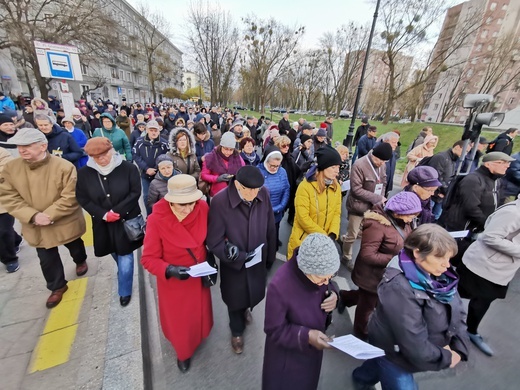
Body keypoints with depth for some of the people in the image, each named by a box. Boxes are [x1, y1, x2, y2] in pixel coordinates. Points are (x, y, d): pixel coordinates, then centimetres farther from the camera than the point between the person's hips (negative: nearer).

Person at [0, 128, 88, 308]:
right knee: (47, 259, 16)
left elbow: (71, 197, -22)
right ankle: (57, 287, 38)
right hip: (36, 227, 3)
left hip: (65, 223, -3)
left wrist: (49, 215, -25)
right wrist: (32, 216, -20)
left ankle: (81, 261, 57)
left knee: (75, 247, 23)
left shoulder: (64, 166, -22)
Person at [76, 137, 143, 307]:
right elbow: (82, 199, -2)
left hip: (126, 220, -3)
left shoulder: (128, 168, -12)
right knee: (116, 255, 21)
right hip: (103, 223, 3)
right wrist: (103, 214, -15)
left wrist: (117, 211, -19)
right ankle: (123, 271, 52)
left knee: (125, 257, 3)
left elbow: (135, 193, -11)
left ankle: (124, 291, 24)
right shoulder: (84, 173, -5)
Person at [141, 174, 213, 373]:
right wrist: (170, 270, -35)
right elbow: (148, 259, -20)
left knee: (200, 313, 27)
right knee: (179, 320, 22)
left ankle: (199, 335, 63)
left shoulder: (203, 208, -21)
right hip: (173, 281, -2)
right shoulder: (156, 220, -29)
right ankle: (183, 351, 56)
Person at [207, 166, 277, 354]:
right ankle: (237, 331, 54)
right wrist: (240, 257, -26)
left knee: (255, 294, 27)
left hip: (259, 260, 4)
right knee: (235, 299, 21)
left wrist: (271, 256, 5)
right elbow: (214, 241, -21)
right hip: (233, 263, -3)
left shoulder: (263, 194, -17)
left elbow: (270, 229, -5)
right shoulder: (220, 201, -28)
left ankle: (245, 309, 65)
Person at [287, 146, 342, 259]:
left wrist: (332, 234, -12)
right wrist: (324, 235, -16)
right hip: (303, 240, -5)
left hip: (325, 240, 5)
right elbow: (303, 218, -21)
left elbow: (337, 213, 2)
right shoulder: (305, 186, -19)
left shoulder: (336, 187, 0)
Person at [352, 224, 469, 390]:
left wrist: (458, 350, -13)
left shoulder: (439, 276, -13)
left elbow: (458, 312, -4)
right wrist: (447, 358, -16)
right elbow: (416, 348, -32)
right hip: (395, 355, -8)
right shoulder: (399, 288, -37)